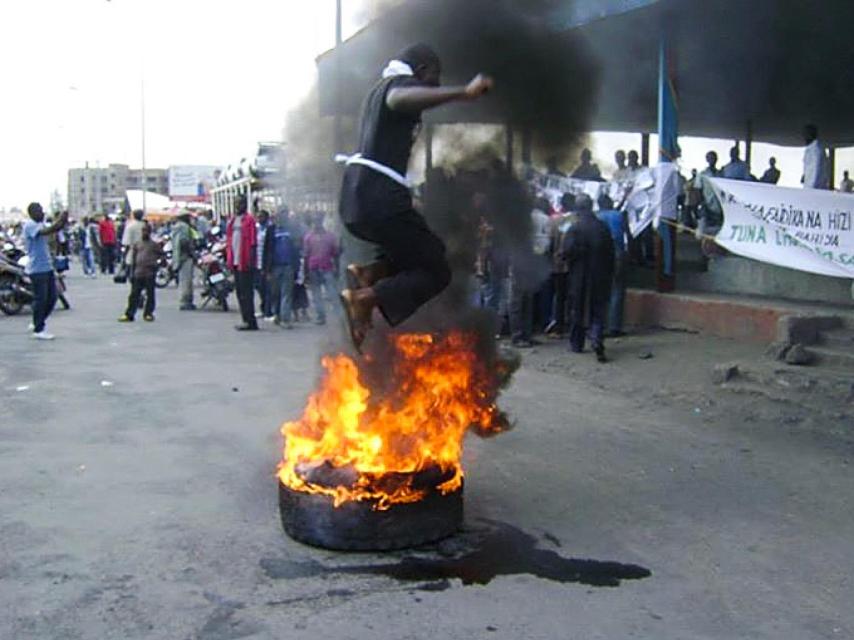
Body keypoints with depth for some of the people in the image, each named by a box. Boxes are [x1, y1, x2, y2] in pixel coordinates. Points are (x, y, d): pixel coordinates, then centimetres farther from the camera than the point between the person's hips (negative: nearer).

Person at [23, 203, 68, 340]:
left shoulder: (40, 224, 16)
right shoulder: (30, 225, -11)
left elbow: (55, 229, 7)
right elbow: (46, 231, -28)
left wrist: (63, 221, -10)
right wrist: (59, 220, -26)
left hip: (47, 267, 9)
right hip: (37, 269, -9)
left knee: (52, 297, 12)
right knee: (40, 299, -4)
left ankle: (37, 323, 25)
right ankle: (38, 330, 5)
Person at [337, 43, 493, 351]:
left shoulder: (381, 87, 26)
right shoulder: (402, 83, -3)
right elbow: (400, 99, -30)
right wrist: (464, 92, -38)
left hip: (355, 199, 10)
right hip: (379, 198, -10)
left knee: (430, 251, 22)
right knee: (437, 271, 0)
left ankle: (369, 273, 0)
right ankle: (365, 297, -17)